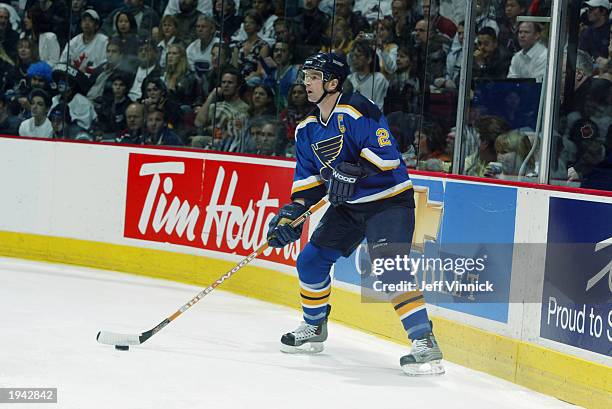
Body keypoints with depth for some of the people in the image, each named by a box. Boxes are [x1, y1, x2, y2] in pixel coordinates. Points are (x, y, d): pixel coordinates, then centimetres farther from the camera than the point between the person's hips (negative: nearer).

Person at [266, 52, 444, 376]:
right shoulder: (307, 130, 8)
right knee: (311, 260, 9)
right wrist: (292, 212, -5)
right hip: (348, 205, 9)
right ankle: (314, 328, 31)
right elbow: (309, 179, 9)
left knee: (388, 268, -24)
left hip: (389, 200, -9)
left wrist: (353, 171, -36)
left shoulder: (357, 111, -19)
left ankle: (425, 344, -25)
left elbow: (385, 154, -25)